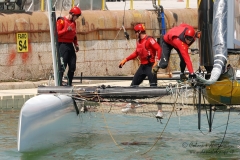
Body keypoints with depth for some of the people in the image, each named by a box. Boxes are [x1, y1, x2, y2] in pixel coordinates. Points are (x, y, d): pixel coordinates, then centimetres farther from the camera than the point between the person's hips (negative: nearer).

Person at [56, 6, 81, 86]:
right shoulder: (61, 21, -9)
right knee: (62, 66, -12)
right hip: (63, 45, -8)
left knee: (72, 66, 7)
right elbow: (56, 33, -14)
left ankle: (69, 84, 16)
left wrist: (76, 44, 13)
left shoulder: (73, 22, 16)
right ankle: (59, 84, -10)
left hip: (70, 45, 8)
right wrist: (66, 30, -24)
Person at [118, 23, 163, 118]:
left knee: (153, 87, -13)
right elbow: (136, 53, 25)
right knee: (133, 85, 13)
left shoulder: (149, 40, -13)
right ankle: (132, 105, 27)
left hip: (150, 66, -9)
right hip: (142, 66, 9)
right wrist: (125, 60, 23)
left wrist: (157, 60, -32)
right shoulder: (139, 41, 14)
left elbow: (159, 49, -22)